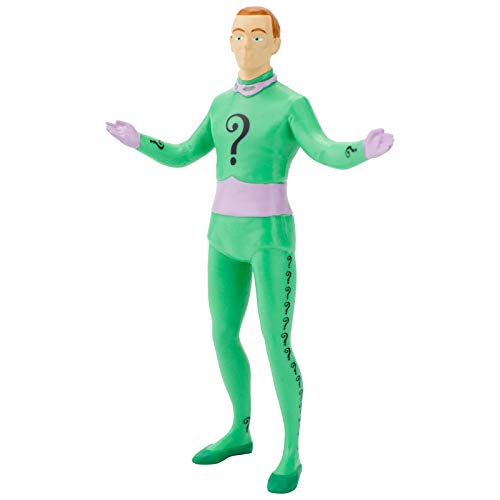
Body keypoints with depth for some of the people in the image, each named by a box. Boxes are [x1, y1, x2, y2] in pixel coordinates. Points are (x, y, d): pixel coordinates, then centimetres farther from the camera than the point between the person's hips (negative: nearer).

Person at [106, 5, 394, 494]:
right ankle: (240, 432, 30)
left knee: (277, 346, -7)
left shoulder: (293, 104, -6)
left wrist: (367, 150, -42)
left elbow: (329, 154, -23)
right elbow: (182, 156, 18)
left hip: (271, 235, -6)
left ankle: (292, 453, 8)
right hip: (226, 233, 6)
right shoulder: (224, 103, 12)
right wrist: (138, 141, 10)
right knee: (223, 336, 12)